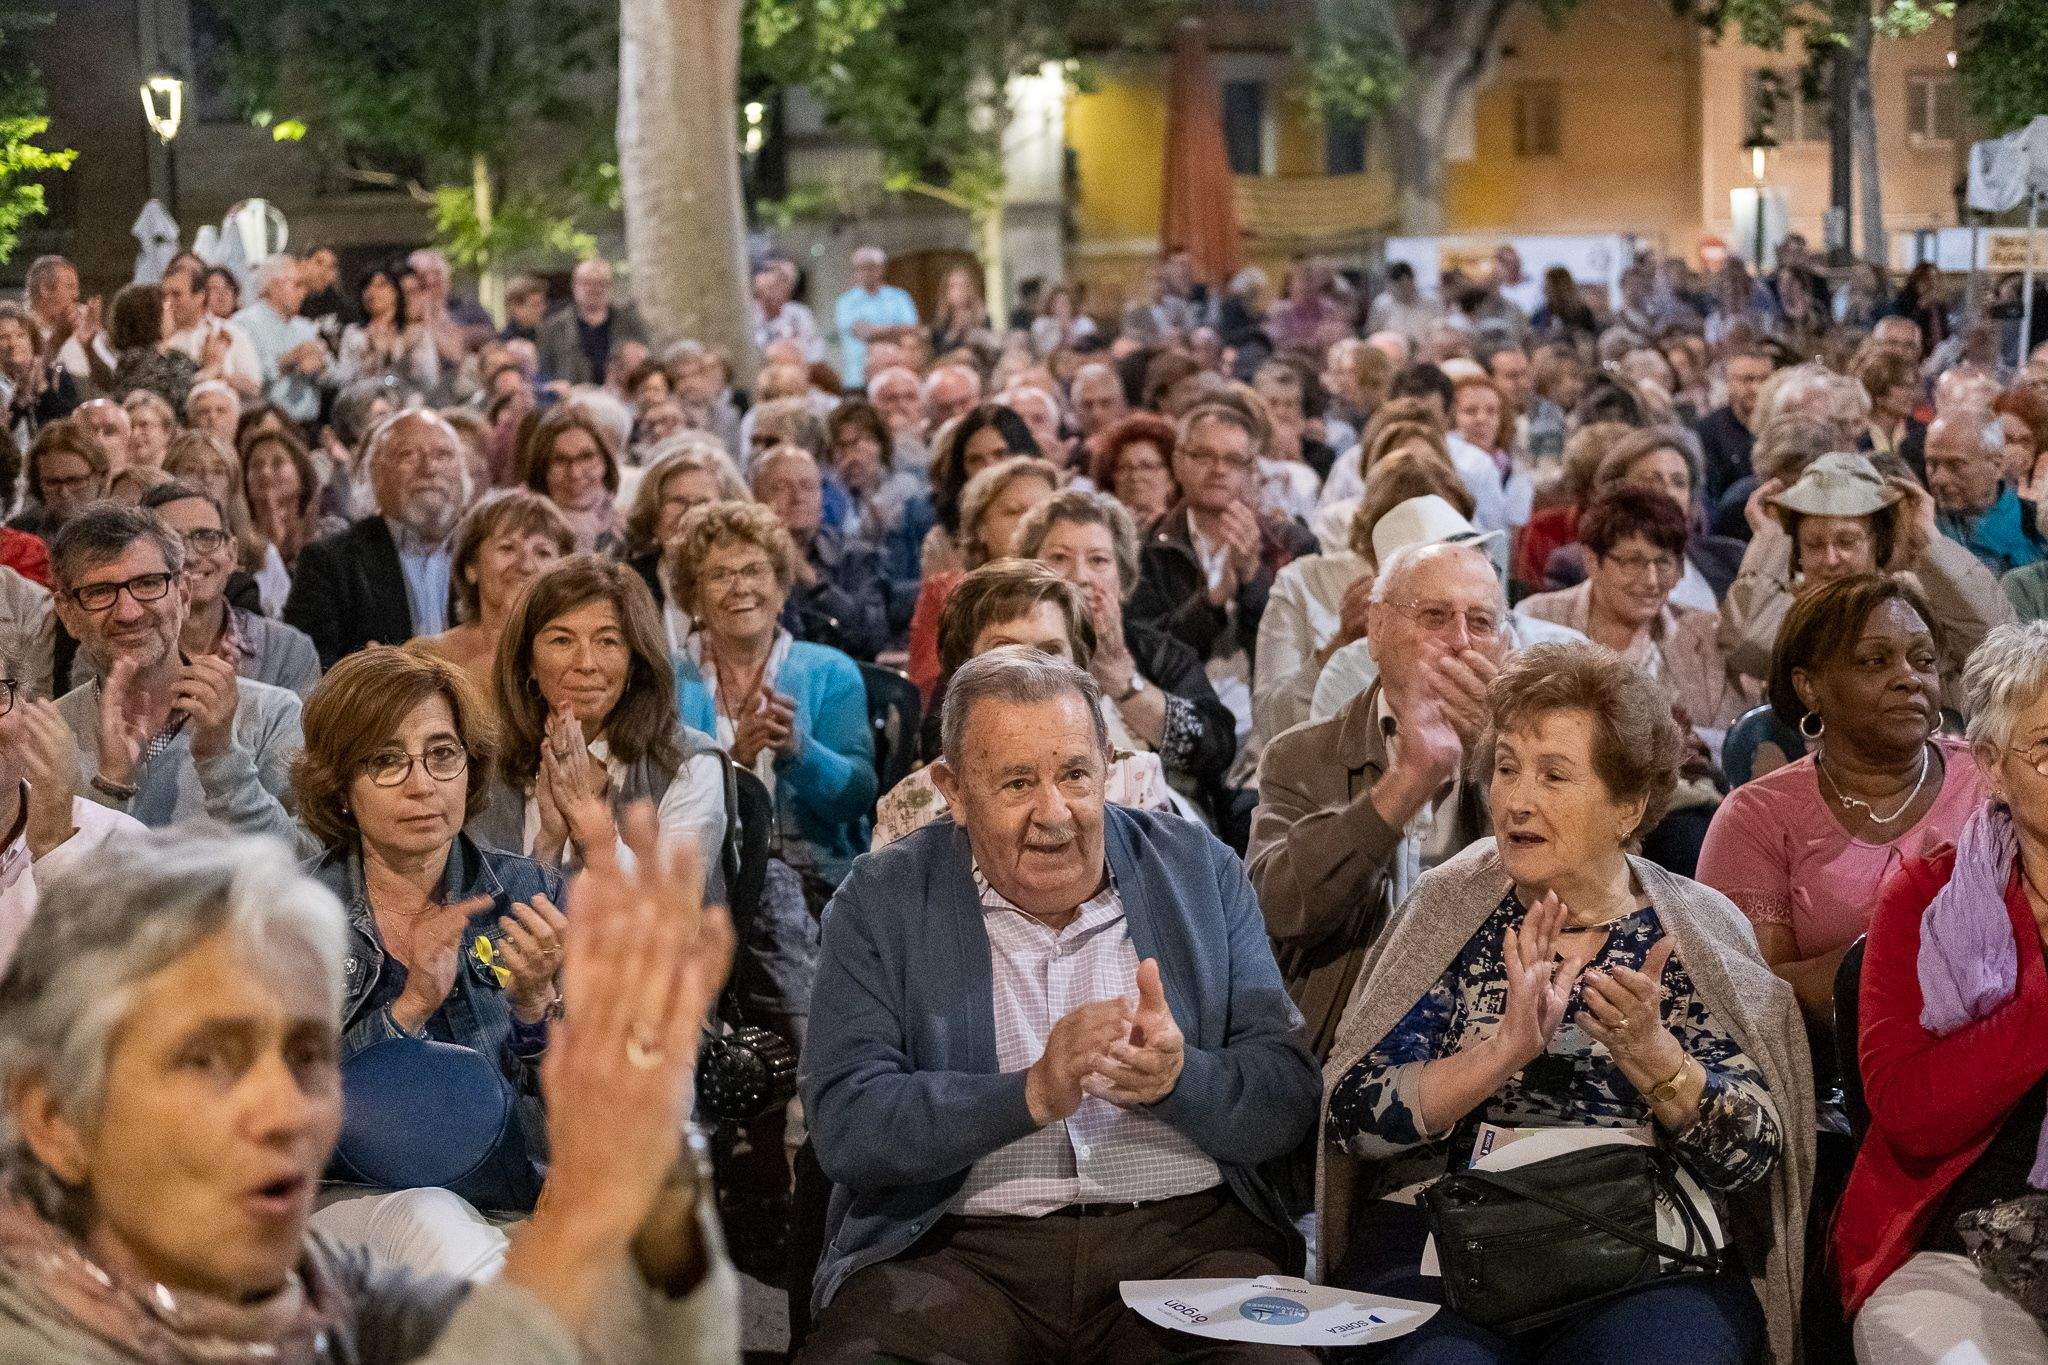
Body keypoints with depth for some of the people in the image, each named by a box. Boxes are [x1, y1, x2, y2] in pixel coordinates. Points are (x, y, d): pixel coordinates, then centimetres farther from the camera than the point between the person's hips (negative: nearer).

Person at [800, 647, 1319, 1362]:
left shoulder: (1200, 871, 10)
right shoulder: (878, 901, 6)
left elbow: (1290, 1095, 5)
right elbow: (843, 1125, -6)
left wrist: (1179, 1078, -17)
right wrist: (1032, 1094, -20)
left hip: (1184, 1237, 1)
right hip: (958, 1248, 0)